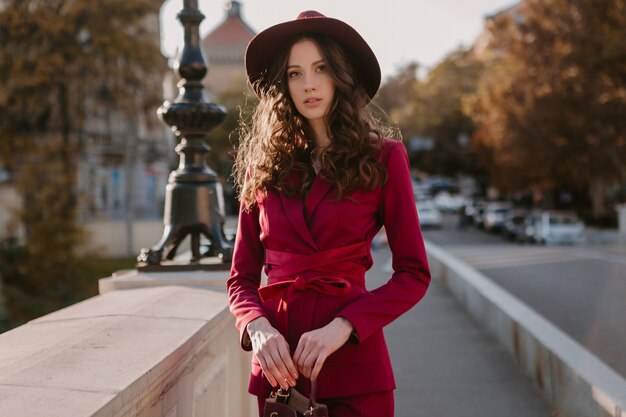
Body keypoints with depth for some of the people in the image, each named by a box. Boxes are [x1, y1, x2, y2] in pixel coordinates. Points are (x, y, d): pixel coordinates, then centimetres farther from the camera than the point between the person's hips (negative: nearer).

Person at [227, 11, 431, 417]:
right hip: (279, 365, 2)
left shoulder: (382, 158, 0)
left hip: (353, 362, -2)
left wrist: (341, 327, -15)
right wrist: (258, 326, -11)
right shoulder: (263, 166, 7)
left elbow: (414, 274, -2)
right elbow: (242, 277, 9)